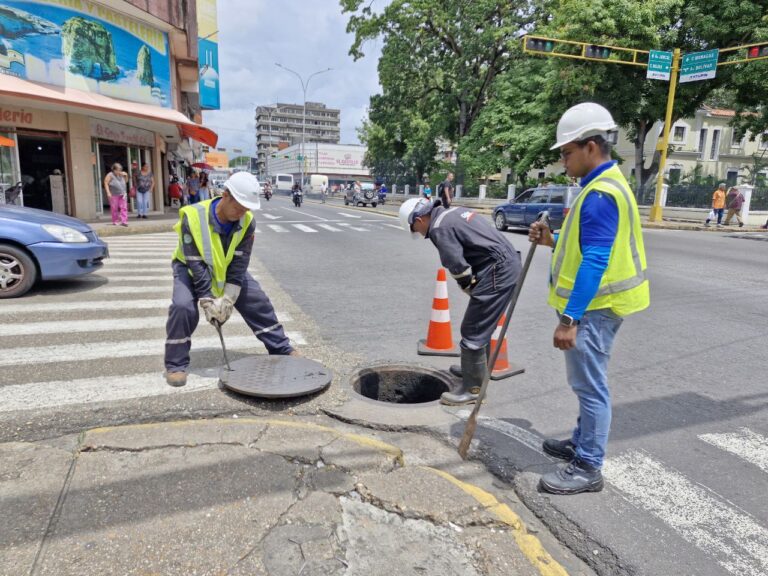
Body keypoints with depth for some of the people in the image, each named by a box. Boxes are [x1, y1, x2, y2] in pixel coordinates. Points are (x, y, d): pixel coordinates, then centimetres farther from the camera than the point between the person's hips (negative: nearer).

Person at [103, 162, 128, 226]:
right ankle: (115, 221, 13)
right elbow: (106, 183, -8)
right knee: (114, 209, 2)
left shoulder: (121, 175, 9)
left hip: (122, 195, 4)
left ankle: (124, 221, -9)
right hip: (114, 195, -4)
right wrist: (108, 192, -15)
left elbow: (126, 181, 22)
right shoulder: (110, 175, -6)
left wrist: (126, 176, 3)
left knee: (124, 208, -6)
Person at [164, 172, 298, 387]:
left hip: (228, 267, 3)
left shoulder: (246, 222, -22)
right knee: (182, 306, -25)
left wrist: (227, 299, -24)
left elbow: (239, 263, -20)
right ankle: (176, 365, -8)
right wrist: (208, 301, -31)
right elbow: (196, 265, -31)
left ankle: (282, 348, 11)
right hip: (191, 267, -3)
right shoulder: (193, 217, -33)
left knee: (257, 300, -4)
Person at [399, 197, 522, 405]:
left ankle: (473, 388, 7)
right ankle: (476, 369, 41)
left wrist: (472, 291, 2)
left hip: (497, 272, -10)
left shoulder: (439, 228, -12)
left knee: (473, 332, -3)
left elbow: (459, 268, -16)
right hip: (509, 263, 10)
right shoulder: (453, 212, 17)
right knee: (482, 325, 24)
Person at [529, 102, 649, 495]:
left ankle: (588, 468, 12)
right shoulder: (603, 185, 13)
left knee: (590, 386, -1)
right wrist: (554, 240, 7)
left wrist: (569, 319, -26)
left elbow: (595, 263, -26)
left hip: (593, 308, -11)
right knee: (587, 383, 21)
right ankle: (582, 442, 37)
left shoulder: (601, 194, -20)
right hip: (592, 304, 11)